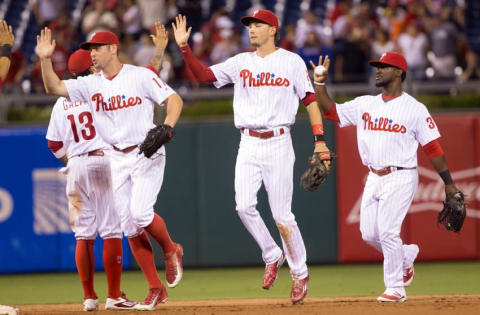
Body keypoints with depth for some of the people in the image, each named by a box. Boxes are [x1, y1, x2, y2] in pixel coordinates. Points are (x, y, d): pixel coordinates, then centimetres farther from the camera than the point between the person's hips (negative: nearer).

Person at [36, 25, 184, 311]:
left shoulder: (140, 76, -6)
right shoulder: (91, 84, 7)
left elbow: (174, 99, -10)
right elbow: (55, 88, -1)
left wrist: (166, 129, -25)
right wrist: (45, 60, -15)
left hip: (147, 154, -6)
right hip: (117, 159, 6)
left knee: (140, 213, -22)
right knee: (129, 226, 1)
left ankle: (171, 250, 9)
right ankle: (157, 289, 7)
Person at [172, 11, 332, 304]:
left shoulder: (292, 62, 1)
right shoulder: (241, 62, 12)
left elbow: (310, 99, 0)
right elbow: (204, 74, 7)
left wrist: (320, 140, -8)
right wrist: (184, 47, -6)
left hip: (278, 143, -4)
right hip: (248, 144, 4)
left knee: (282, 214, -4)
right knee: (244, 206, -12)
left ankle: (300, 272, 11)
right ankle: (272, 256, 10)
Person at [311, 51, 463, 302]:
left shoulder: (415, 109, -4)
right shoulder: (365, 105, 11)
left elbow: (433, 148, -5)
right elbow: (330, 111, 11)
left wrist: (449, 183, -8)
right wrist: (320, 83, -1)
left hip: (400, 178, -6)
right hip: (373, 178, 6)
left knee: (388, 232, -12)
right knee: (369, 234, 4)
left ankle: (395, 288, -1)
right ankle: (406, 255, 31)